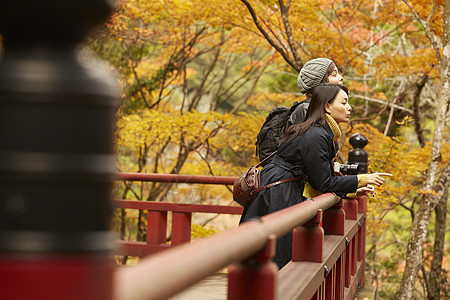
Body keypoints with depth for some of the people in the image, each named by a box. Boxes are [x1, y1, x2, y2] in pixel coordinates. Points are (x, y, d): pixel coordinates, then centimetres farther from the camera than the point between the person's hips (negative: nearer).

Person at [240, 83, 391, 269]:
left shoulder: (323, 134, 13)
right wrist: (361, 180, -6)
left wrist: (352, 190, 9)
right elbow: (323, 183, -14)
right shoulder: (315, 136, -18)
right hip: (276, 200, -10)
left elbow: (318, 180, 15)